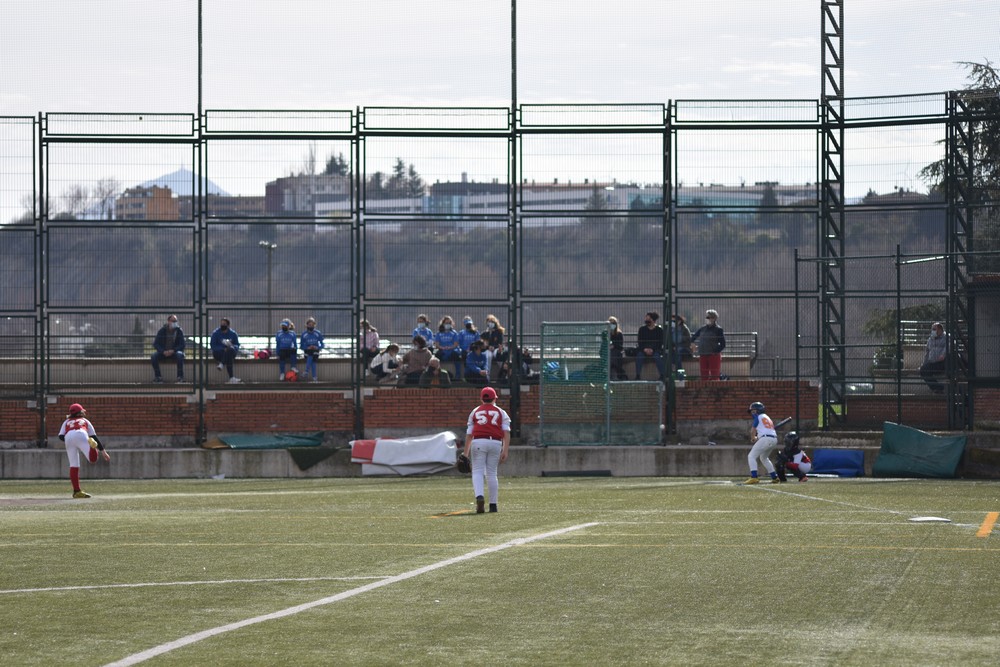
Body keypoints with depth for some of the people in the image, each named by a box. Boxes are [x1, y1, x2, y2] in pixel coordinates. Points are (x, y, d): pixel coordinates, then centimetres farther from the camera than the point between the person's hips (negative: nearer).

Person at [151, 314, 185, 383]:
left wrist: (173, 351, -24)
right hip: (163, 352, 1)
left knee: (180, 355, -35)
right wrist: (163, 351, -22)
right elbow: (155, 344, -4)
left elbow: (182, 345, -7)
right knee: (154, 356, -27)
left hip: (175, 352, -1)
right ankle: (158, 377, -20)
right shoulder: (162, 330, -2)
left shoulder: (179, 331, -3)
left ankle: (180, 377, -29)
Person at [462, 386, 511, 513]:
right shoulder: (501, 412, 14)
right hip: (495, 443, 1)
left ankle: (479, 497, -26)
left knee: (477, 472, -1)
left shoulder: (475, 412, 15)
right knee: (492, 473, 10)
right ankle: (493, 504, 11)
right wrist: (505, 451, -3)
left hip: (478, 442, -1)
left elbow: (469, 434, 11)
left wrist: (465, 452, 15)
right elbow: (506, 433, 1)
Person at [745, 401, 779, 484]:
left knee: (751, 456, -5)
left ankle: (754, 477, -21)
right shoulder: (767, 417, 28)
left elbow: (753, 430, 9)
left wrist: (753, 438, 26)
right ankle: (775, 477, 23)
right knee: (763, 457, 28)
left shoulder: (758, 417, 6)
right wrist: (757, 438, 27)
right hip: (774, 439, 8)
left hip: (765, 439, -8)